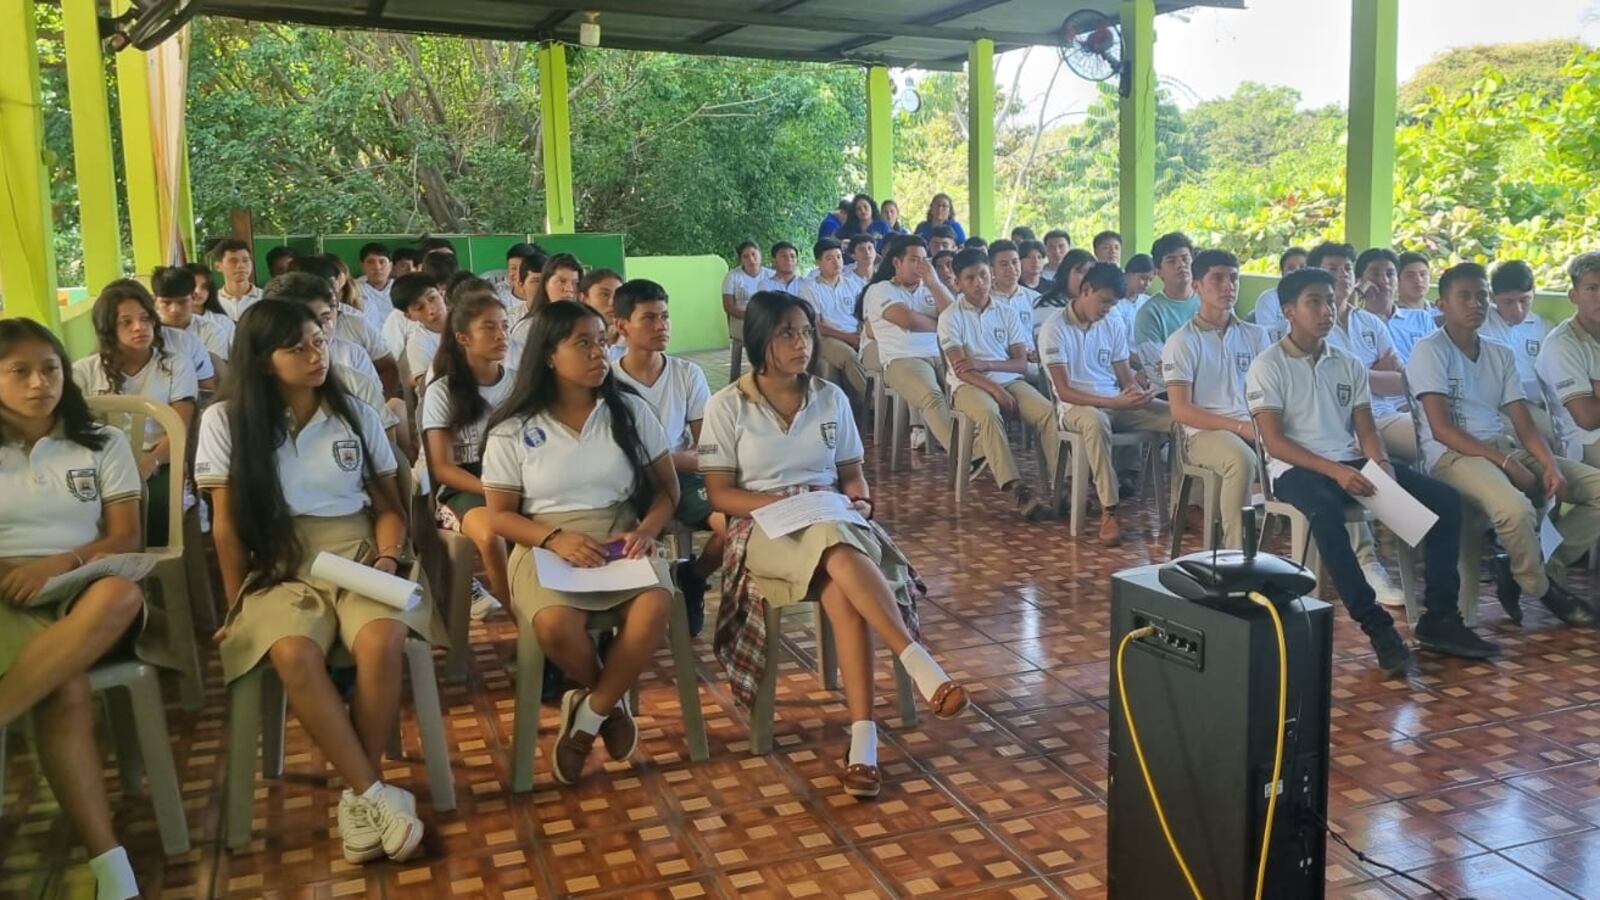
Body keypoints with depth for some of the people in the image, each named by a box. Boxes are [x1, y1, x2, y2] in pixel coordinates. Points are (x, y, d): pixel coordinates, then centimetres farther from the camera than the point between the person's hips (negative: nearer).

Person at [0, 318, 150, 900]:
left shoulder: (102, 445, 13)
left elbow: (126, 538, 5)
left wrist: (60, 564, -14)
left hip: (85, 596, 1)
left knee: (121, 592, -39)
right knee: (68, 692, -34)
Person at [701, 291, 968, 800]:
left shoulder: (831, 398, 12)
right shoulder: (727, 406, 2)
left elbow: (852, 476, 15)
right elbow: (719, 493, -1)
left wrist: (858, 503, -9)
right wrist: (784, 503, -15)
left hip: (836, 523, 3)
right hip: (764, 528, -3)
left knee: (840, 590, -35)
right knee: (838, 553, -39)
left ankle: (863, 733, -38)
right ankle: (919, 665, -43)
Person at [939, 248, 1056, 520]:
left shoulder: (1007, 312, 13)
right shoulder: (951, 316, 3)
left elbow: (1022, 363, 6)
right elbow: (960, 367, -8)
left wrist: (986, 365, -12)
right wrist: (995, 389, -20)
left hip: (1009, 380, 4)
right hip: (969, 384, -3)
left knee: (1047, 411, -24)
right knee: (989, 413, -36)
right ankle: (1017, 490, -41)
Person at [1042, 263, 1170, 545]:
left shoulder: (1114, 325, 11)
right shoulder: (1055, 328, -9)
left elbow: (1126, 377, 12)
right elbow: (1065, 391, -15)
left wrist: (1139, 394, -14)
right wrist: (1115, 402, -25)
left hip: (1117, 403, 6)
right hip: (1075, 407, -6)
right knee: (1096, 420, -42)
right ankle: (1109, 511, -35)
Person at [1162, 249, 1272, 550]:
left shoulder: (1256, 335, 17)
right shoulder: (1182, 341, 2)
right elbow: (1180, 410, -6)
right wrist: (1238, 426, -16)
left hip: (1254, 427, 4)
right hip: (1204, 432, -4)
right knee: (1242, 458, -36)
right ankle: (1237, 551, -29)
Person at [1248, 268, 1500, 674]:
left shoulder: (1349, 365, 14)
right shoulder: (1268, 366, -3)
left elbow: (1366, 431, 10)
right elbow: (1274, 442, -11)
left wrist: (1382, 464, -13)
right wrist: (1335, 471, -22)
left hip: (1351, 463, 6)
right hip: (1296, 469, -6)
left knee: (1445, 499, -10)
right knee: (1326, 511, -40)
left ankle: (1439, 618, -8)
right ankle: (1376, 625, -33)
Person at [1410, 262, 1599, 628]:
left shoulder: (1502, 355, 16)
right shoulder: (1430, 351, -4)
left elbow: (1524, 425, 9)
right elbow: (1441, 429, -13)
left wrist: (1551, 466, -11)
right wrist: (1506, 462, -19)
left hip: (1505, 447, 8)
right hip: (1453, 454, -7)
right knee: (1516, 508, -35)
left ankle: (1537, 571, 0)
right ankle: (1543, 590, -4)